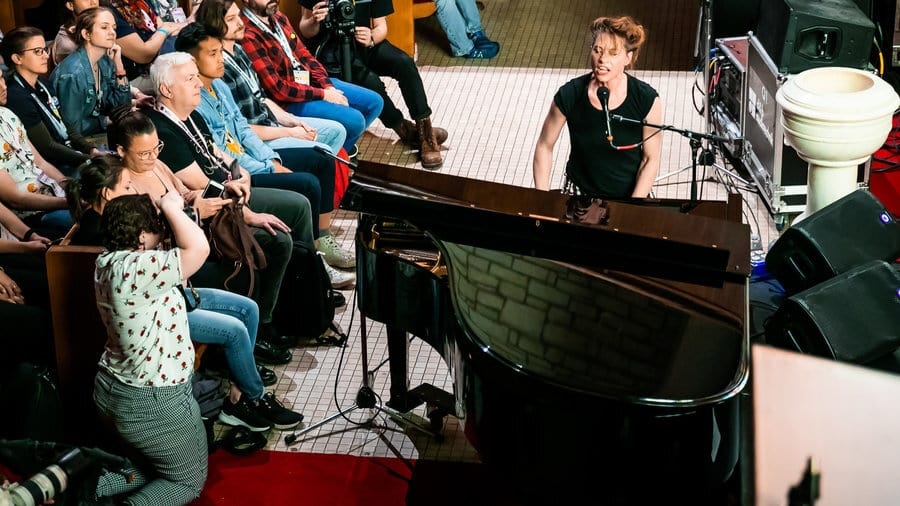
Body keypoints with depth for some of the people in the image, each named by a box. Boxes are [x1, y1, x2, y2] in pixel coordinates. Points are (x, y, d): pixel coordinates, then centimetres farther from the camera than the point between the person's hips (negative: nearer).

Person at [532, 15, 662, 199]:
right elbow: (544, 147, -2)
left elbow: (651, 159, -7)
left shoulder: (646, 100, -16)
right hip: (581, 195, 0)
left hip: (632, 195, 0)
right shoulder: (569, 96, -15)